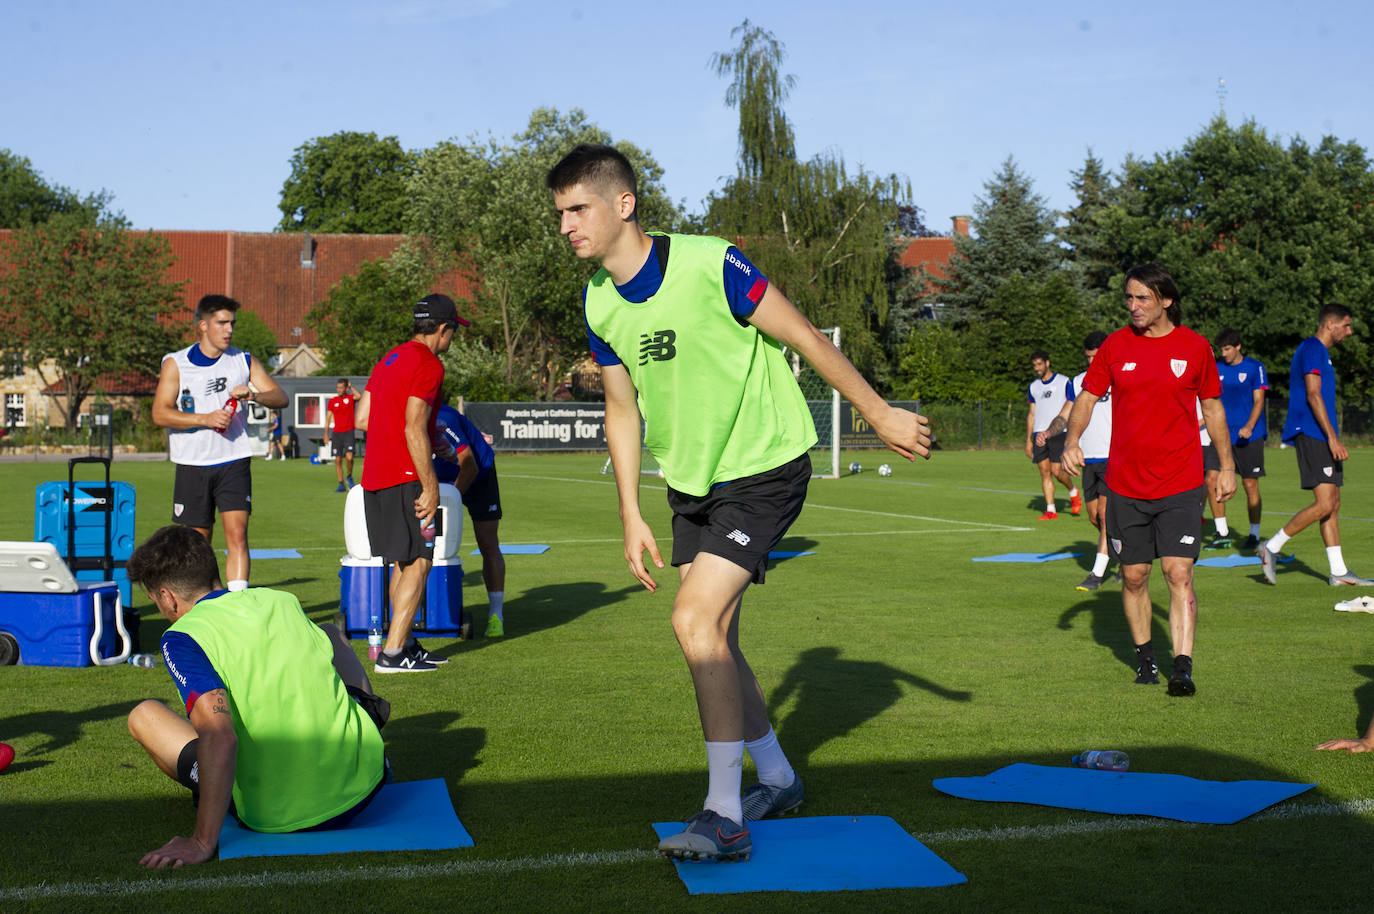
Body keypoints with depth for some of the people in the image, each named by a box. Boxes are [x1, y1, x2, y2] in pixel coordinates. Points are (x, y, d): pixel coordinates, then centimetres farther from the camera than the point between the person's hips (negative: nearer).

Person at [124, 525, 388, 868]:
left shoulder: (183, 637, -11)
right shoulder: (283, 600, 7)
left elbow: (219, 736, -25)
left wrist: (203, 842, -23)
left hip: (277, 819, -5)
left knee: (144, 715, 11)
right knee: (331, 634, 28)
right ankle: (366, 714, 51)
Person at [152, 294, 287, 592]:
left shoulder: (244, 361, 8)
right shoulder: (176, 363, 2)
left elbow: (281, 398, 2)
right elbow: (160, 413, -6)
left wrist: (253, 394, -19)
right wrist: (206, 418, -18)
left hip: (234, 461, 0)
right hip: (192, 464, 0)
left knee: (237, 534, -12)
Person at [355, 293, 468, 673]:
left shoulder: (388, 360, 17)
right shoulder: (428, 364, -10)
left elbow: (361, 418, 17)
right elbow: (414, 430, -18)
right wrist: (430, 486, -17)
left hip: (374, 477, 9)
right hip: (404, 479, -9)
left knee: (403, 563, 15)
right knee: (418, 563, -5)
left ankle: (405, 644, 19)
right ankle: (393, 653, -7)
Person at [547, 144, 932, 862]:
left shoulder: (709, 264, -22)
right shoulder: (599, 303, -1)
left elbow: (803, 337, -13)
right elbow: (622, 410, 9)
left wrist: (880, 415, -7)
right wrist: (631, 517, 7)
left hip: (764, 469, -7)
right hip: (690, 481, 7)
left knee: (695, 621, -18)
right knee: (712, 637, 11)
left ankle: (725, 819, -10)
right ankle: (777, 780, 33)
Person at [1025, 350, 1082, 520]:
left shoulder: (1063, 382, 0)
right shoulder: (1034, 387, 14)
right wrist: (1029, 440, 13)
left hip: (1059, 434, -4)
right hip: (1039, 436, 4)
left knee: (1056, 471, -10)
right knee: (1044, 472, 0)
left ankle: (1073, 492, 19)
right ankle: (1051, 510, 4)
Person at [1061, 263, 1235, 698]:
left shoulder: (1195, 347, 1)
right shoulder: (1116, 346, 3)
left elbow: (1212, 407, 11)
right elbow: (1087, 397, 6)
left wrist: (1227, 466, 11)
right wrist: (1072, 439, -13)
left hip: (1180, 483, -2)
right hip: (1125, 483, 2)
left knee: (1179, 572, -12)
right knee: (1133, 576, 8)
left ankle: (1183, 667, -13)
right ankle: (1144, 655, 26)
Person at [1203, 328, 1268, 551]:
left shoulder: (1254, 368, -1)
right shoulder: (1217, 369, 10)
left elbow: (1258, 401, -5)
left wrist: (1249, 427, -20)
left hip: (1249, 435, -4)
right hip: (1223, 436, 4)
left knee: (1250, 485, -1)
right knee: (1212, 480, -7)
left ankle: (1254, 535, 12)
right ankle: (1222, 534, 3)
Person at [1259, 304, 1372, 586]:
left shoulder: (1319, 351, 22)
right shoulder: (1312, 349, -9)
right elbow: (1313, 395, -18)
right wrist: (1332, 437, -22)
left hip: (1321, 438, 11)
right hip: (1312, 436, -11)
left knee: (1333, 504, 8)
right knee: (1324, 505, -14)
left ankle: (1339, 572, 9)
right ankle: (1271, 547, -5)